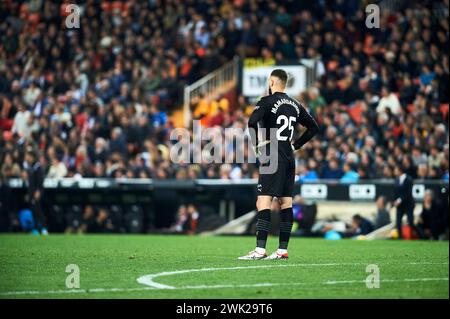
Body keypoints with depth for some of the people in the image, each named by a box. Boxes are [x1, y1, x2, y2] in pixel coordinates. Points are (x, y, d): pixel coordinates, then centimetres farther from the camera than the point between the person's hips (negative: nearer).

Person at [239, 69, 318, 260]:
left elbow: (252, 122, -22)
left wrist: (256, 145, -9)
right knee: (286, 204, 8)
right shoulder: (295, 105, 14)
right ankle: (283, 250, 9)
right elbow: (313, 127, 20)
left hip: (272, 158, -7)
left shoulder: (268, 101, -7)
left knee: (263, 203, -10)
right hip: (289, 158, 7)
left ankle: (260, 250, -17)